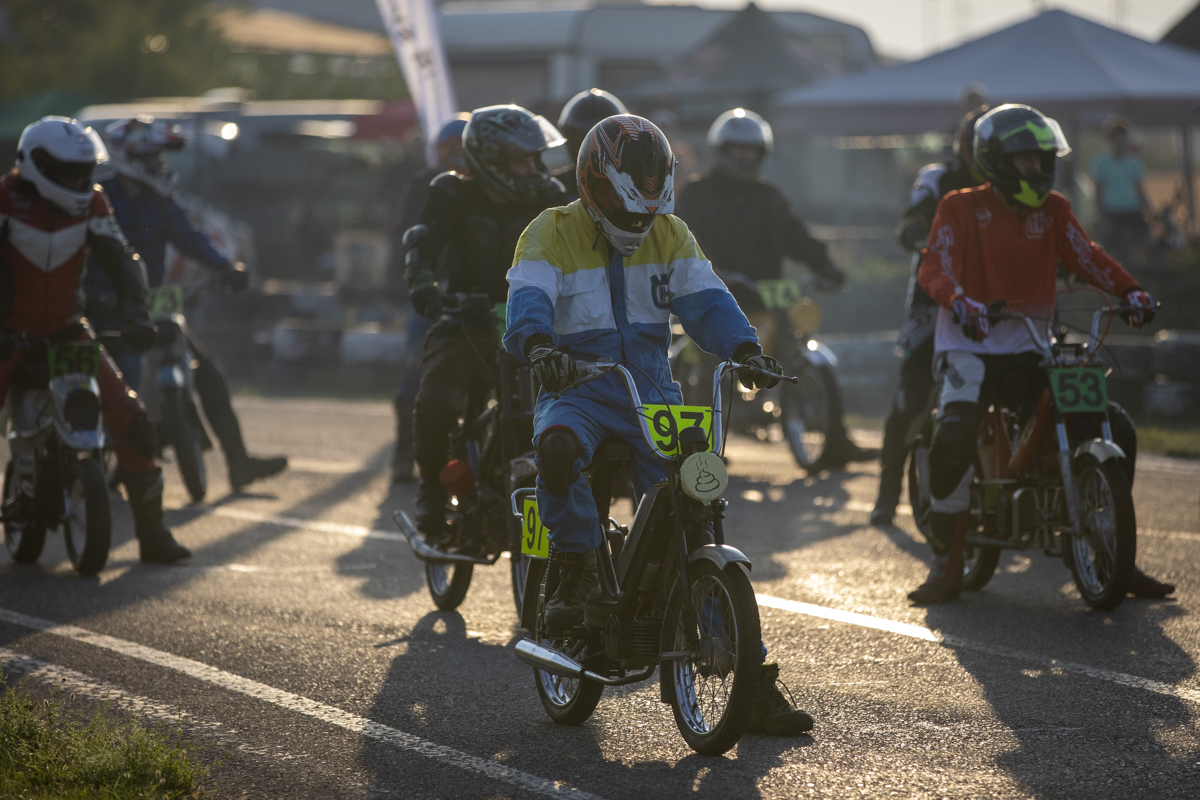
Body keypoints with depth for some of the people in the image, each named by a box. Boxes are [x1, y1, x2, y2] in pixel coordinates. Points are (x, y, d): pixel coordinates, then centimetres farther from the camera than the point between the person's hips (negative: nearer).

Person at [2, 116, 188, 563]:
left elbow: (122, 261, -7)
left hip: (65, 326, 3)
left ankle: (152, 533, 0)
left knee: (130, 421, -7)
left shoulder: (91, 205, -1)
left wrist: (135, 316, -24)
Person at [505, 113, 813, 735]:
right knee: (558, 446, -40)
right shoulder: (552, 234, 0)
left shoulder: (669, 236, 12)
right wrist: (538, 344, -40)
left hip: (653, 391, 3)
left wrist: (746, 349, -19)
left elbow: (706, 300, 1)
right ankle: (576, 572, -17)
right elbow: (527, 300, -17)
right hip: (579, 386, -3)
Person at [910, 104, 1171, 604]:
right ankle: (946, 566, -18)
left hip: (1031, 345, 5)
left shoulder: (1053, 210, 13)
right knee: (954, 438, -30)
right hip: (971, 343, -5)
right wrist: (958, 299, -36)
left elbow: (1085, 255, 0)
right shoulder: (961, 208, 1)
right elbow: (935, 264, -14)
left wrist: (1128, 290, -19)